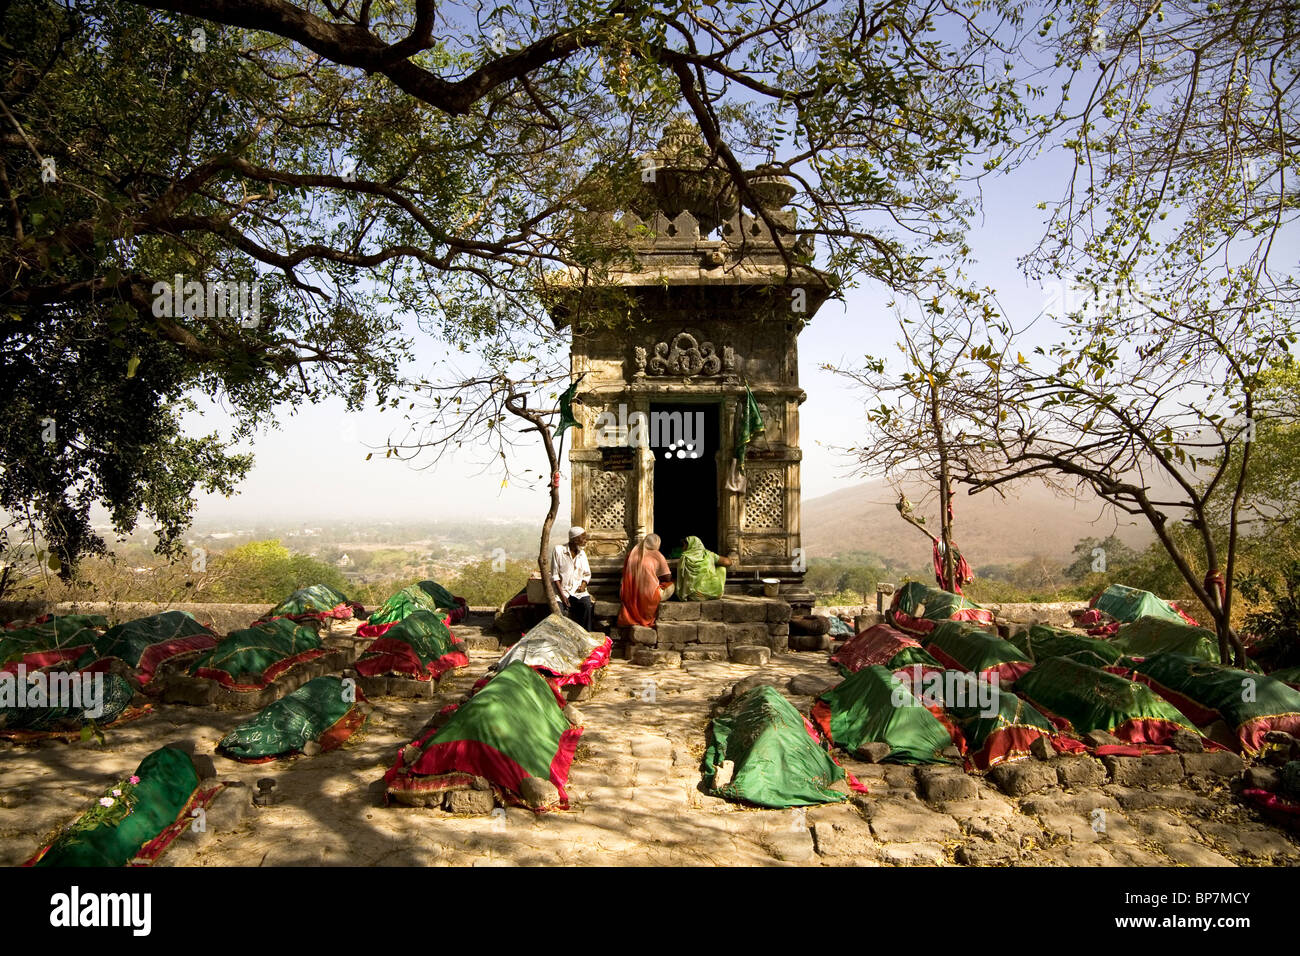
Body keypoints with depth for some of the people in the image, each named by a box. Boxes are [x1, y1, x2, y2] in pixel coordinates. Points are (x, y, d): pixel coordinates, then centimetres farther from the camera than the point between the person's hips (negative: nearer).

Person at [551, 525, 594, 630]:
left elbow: (587, 574, 17)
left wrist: (583, 585, -5)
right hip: (563, 589, -3)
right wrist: (562, 595, -14)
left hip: (578, 590, 3)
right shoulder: (558, 550, -5)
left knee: (587, 605, -26)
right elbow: (555, 575, -6)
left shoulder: (582, 554, 9)